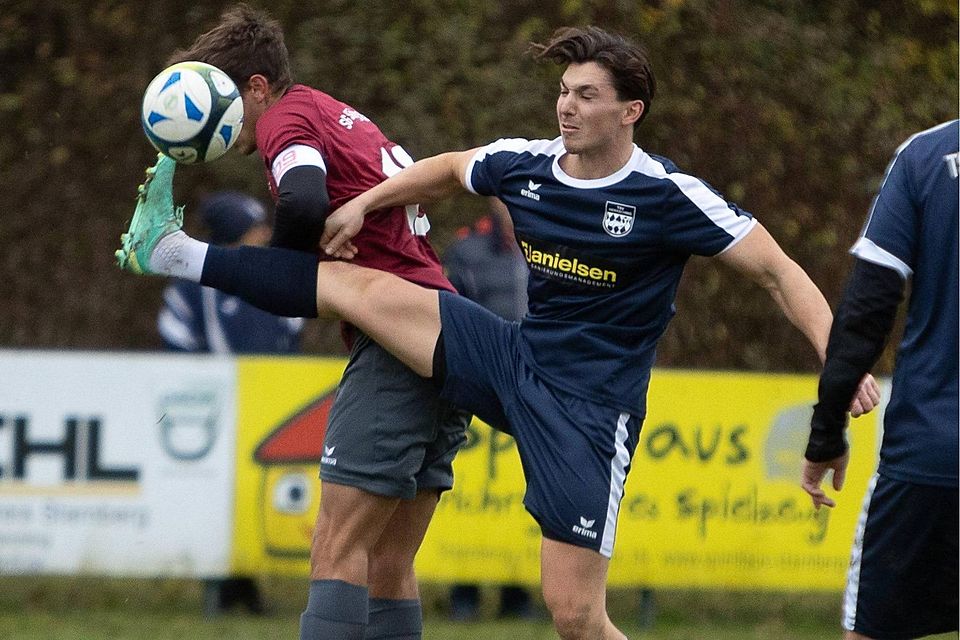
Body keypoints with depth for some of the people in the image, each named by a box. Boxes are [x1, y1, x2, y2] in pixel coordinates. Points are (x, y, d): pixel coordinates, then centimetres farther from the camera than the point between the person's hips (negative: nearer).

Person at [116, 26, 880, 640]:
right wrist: (365, 202, 15)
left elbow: (779, 271, -14)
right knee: (360, 287, -1)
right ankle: (176, 253, 8)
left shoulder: (667, 195, -16)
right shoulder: (525, 165, 1)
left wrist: (838, 358, -27)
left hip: (589, 408, -5)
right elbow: (449, 169, 24)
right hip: (515, 359, 5)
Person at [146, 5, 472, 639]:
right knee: (388, 566, 9)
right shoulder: (345, 118, 24)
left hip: (396, 346, -9)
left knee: (338, 550, -12)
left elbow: (304, 202, -25)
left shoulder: (289, 118, -5)